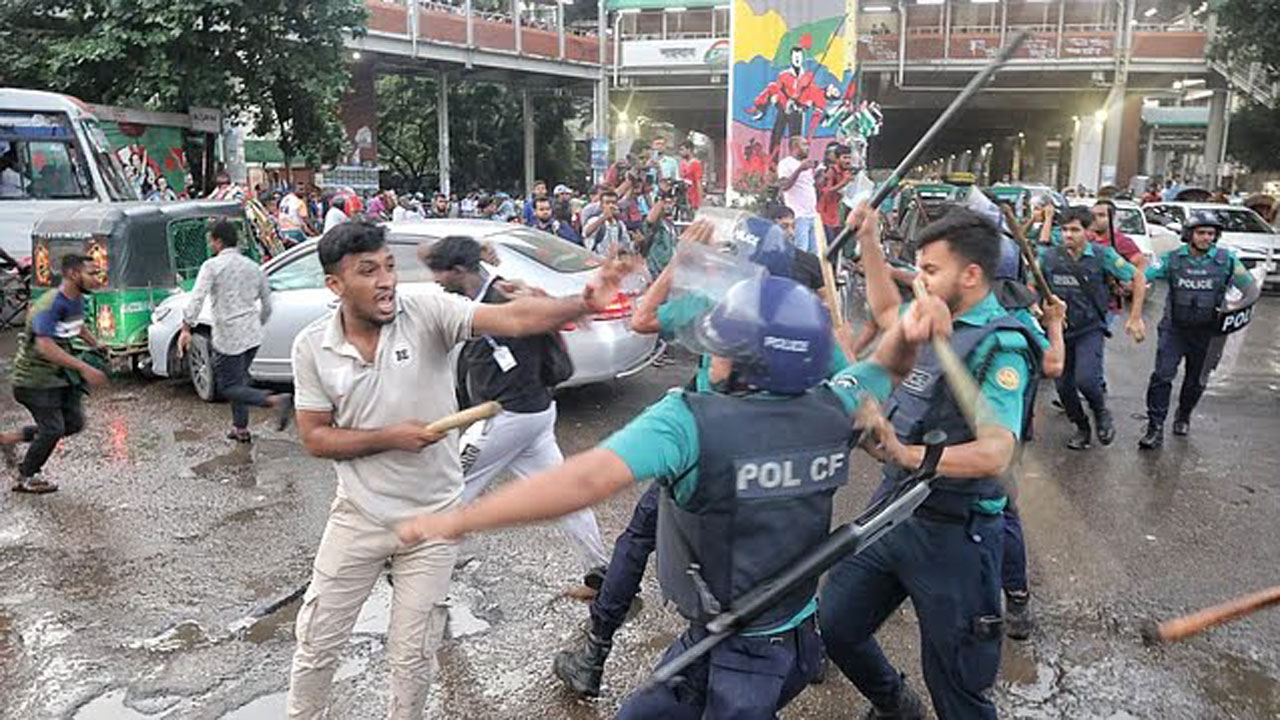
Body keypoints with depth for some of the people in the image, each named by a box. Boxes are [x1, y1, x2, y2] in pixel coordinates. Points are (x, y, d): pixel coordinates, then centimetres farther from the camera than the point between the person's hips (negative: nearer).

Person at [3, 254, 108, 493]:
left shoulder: (78, 300, 3)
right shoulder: (50, 305, -26)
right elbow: (45, 346, -36)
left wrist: (97, 345, 14)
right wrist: (84, 368, -39)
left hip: (61, 375, 9)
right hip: (34, 379, -8)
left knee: (74, 423, 6)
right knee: (53, 429, -5)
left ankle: (13, 438, 22)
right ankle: (25, 478, 17)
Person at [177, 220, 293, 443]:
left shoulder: (212, 266, -6)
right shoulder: (253, 267, 12)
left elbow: (197, 299, -19)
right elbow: (267, 305, 17)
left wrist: (186, 328, -21)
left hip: (228, 337, -7)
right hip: (253, 335, 7)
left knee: (229, 387, 0)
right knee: (238, 380, 21)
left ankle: (276, 400, -22)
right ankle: (240, 428, 22)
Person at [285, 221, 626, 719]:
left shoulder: (428, 312, -16)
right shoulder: (312, 346, -8)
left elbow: (513, 319, -30)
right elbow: (314, 437, -4)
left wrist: (584, 304, -47)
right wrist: (389, 438, -18)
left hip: (432, 519, -1)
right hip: (359, 515, 2)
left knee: (413, 654, 13)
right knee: (318, 641, 17)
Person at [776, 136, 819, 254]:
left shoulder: (806, 165, 22)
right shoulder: (786, 163, -3)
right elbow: (784, 186, -17)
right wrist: (799, 169, -21)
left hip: (812, 215, 9)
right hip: (799, 215, -8)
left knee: (814, 252, 7)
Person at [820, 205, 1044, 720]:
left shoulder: (1000, 346, -18)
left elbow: (994, 455, -29)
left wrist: (907, 455, -36)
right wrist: (869, 243, 27)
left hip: (952, 535, -8)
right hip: (892, 508, 8)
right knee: (832, 625, 17)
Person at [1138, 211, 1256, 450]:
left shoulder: (1226, 260, -2)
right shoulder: (1172, 259, -3)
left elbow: (1250, 287, 4)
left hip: (1207, 332, 2)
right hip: (1174, 329, -1)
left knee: (1196, 380, 14)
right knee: (1162, 375, -13)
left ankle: (1183, 415, 40)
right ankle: (1155, 428, -8)